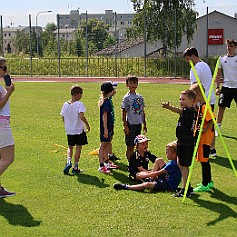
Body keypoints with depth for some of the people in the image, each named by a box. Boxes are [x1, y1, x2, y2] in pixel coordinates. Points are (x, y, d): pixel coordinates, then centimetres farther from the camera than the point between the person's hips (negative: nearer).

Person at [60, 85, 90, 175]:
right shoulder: (79, 104, -16)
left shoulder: (65, 104, 1)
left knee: (70, 147, 21)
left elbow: (63, 117, 6)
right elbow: (81, 116, -27)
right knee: (78, 148, 8)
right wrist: (87, 125, -15)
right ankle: (75, 168, 11)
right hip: (79, 130, -5)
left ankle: (68, 161, -4)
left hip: (69, 130, 5)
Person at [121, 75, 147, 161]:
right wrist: (125, 126, -12)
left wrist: (144, 124, 15)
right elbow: (124, 112, -7)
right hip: (130, 124, -5)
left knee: (135, 145, 11)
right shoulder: (126, 97, -6)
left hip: (138, 123, 5)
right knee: (130, 146, 0)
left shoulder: (140, 97, 9)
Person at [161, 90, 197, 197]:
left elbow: (179, 111, -35)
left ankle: (184, 189, 0)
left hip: (187, 144, -10)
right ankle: (187, 187, 26)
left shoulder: (190, 111, -17)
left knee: (184, 165, -5)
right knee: (180, 164, 17)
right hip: (182, 143, 10)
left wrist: (169, 107, -50)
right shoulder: (186, 112, 14)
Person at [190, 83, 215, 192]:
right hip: (201, 138, 10)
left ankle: (205, 185, 2)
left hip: (205, 138, -10)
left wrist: (204, 131, -23)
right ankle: (209, 182, 29)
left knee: (204, 160, -4)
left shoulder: (205, 107, -19)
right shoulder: (200, 106, 13)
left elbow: (212, 121, -25)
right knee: (204, 160, 18)